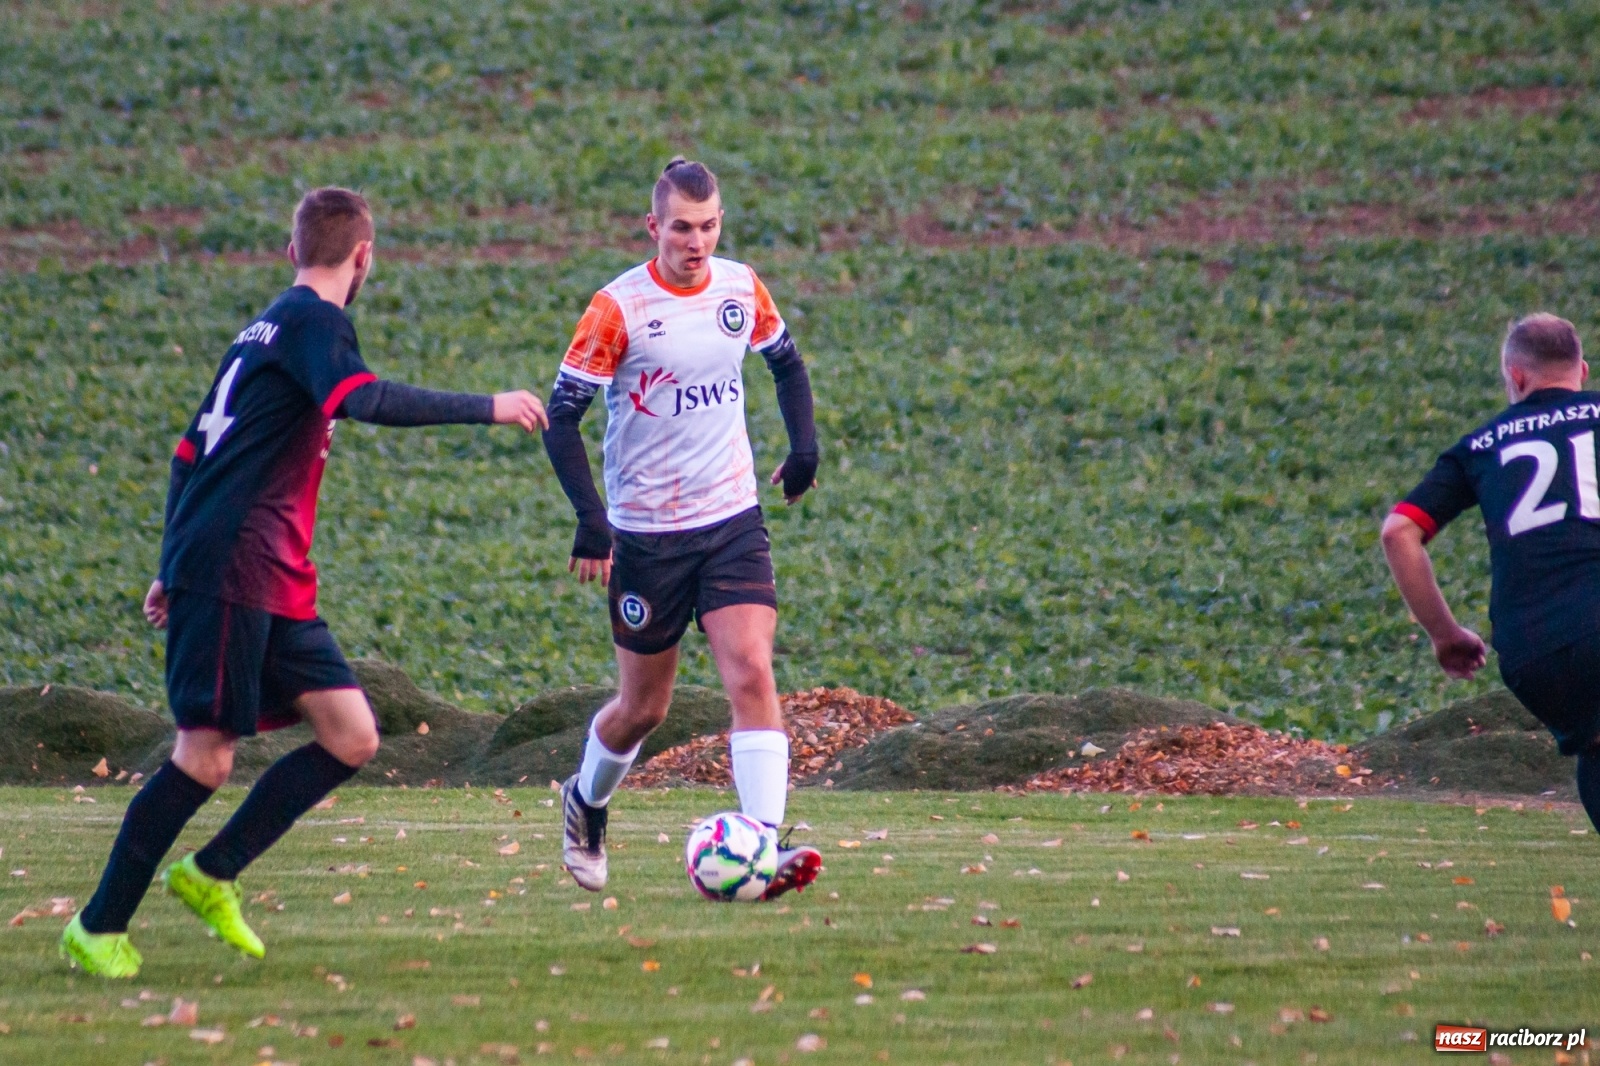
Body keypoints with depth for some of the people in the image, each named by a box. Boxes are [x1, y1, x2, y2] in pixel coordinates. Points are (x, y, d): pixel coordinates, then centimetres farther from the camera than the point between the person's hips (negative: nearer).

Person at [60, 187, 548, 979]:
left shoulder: (267, 330, 21)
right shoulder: (312, 321, -8)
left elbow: (192, 452, 24)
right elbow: (363, 400, -29)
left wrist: (177, 567, 27)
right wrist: (486, 408, -27)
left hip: (276, 586, 9)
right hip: (229, 577, -9)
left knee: (353, 739, 2)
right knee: (207, 757, -8)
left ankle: (210, 875, 8)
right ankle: (98, 928, 0)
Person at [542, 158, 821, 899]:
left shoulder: (741, 288, 1)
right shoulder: (619, 308, -12)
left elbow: (785, 362, 21)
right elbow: (562, 416, -11)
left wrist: (804, 447, 8)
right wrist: (590, 521, -20)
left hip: (733, 522, 3)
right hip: (646, 533, -3)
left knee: (752, 674, -16)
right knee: (644, 708, 9)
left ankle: (765, 847, -22)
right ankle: (586, 802, 39)